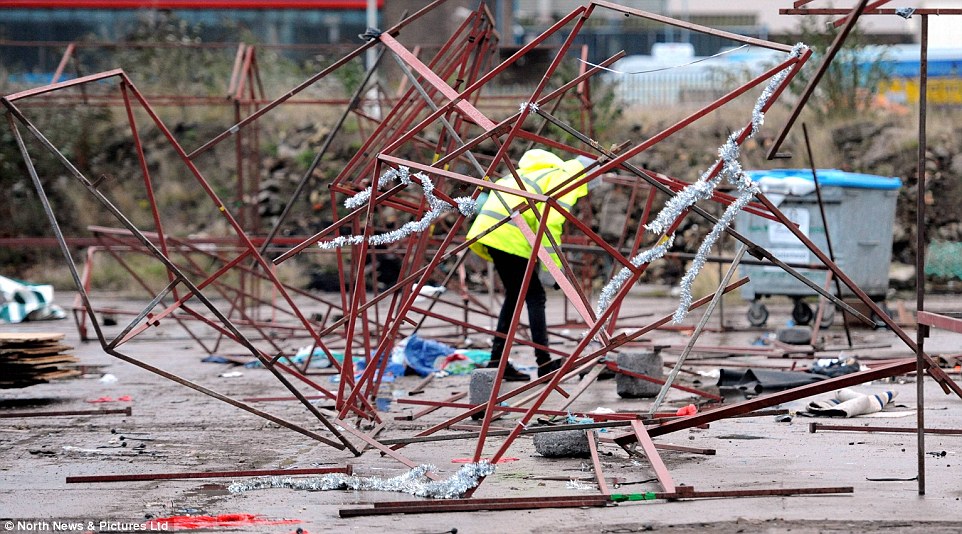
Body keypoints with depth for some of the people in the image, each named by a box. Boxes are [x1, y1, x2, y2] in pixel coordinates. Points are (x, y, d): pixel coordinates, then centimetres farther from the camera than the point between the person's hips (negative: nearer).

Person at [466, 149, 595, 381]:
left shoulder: (544, 172, 28)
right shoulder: (564, 178, 0)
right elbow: (551, 223, -13)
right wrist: (551, 264, -11)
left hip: (489, 229, 9)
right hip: (510, 236, -9)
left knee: (514, 295, 17)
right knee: (535, 296, -4)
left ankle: (497, 359, 17)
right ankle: (544, 362, -7)